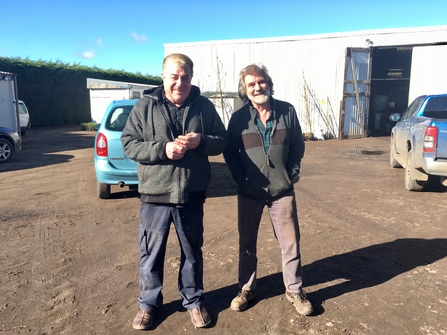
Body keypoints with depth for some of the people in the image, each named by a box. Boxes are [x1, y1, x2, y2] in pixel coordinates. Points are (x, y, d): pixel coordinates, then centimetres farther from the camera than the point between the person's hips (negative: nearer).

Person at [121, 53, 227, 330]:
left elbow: (222, 141, 6)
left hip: (192, 196, 1)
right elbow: (129, 144, -5)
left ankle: (194, 301, 37)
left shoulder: (204, 106, 2)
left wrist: (201, 141, -16)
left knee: (192, 253, 16)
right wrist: (162, 149, -21)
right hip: (155, 195, -1)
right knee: (151, 254, 12)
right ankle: (149, 303, 34)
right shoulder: (144, 106, -2)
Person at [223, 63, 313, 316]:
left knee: (290, 243, 7)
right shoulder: (239, 117, -4)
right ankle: (247, 288, 32)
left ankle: (295, 290, 27)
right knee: (247, 244, 13)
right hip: (250, 192, 0)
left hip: (282, 191, 0)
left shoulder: (287, 111, -3)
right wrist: (241, 180, -5)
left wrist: (292, 174, -2)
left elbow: (298, 146, 5)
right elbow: (230, 153, 2)